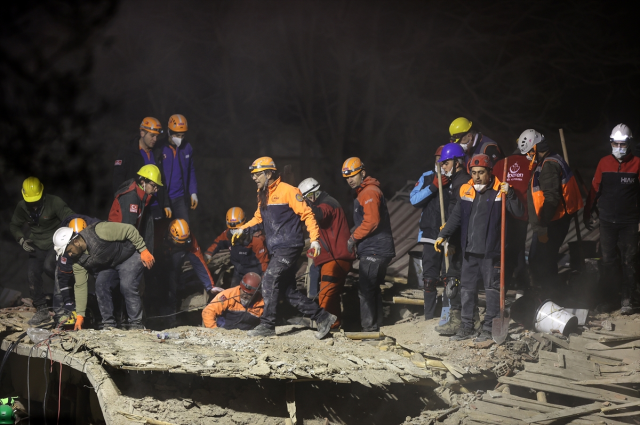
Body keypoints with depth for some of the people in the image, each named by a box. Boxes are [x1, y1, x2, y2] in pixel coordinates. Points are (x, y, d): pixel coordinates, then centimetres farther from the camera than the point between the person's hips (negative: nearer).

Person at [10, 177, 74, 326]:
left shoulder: (54, 202, -19)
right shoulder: (22, 207, -3)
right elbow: (14, 225, 13)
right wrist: (21, 239, -6)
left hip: (56, 242, -5)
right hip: (37, 245, 5)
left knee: (48, 265, -30)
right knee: (32, 273, -5)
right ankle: (41, 311, 8)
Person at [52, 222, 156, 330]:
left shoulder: (99, 231, -35)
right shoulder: (78, 260, -14)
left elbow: (129, 230, -27)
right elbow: (80, 286, -9)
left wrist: (143, 250, -24)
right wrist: (80, 315, -12)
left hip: (130, 256, -6)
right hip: (109, 266, 6)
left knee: (127, 286, -24)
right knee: (100, 286, -15)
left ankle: (136, 324, -13)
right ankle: (108, 324, -3)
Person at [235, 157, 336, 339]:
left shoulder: (287, 191, -11)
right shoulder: (262, 195, 14)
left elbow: (307, 214, -12)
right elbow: (259, 218, 25)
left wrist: (314, 239, -17)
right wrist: (243, 230, 9)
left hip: (290, 246, -9)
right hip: (276, 249, 9)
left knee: (269, 279, -17)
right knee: (288, 291, 7)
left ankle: (267, 325, -11)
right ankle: (322, 317, 16)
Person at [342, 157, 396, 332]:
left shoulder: (369, 192, -12)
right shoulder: (363, 193, 22)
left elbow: (372, 221, -22)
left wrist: (354, 237, -13)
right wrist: (356, 239, 14)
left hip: (373, 250, -11)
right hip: (376, 250, 11)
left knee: (366, 289, -10)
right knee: (373, 288, 14)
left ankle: (369, 327, -10)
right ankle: (375, 327, 19)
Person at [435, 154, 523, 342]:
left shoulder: (499, 191, -7)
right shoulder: (466, 191, 8)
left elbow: (518, 212, -15)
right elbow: (456, 217, 17)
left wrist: (509, 194, -28)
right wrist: (443, 235, 10)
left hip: (491, 250, -6)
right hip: (470, 250, 6)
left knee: (492, 288, 1)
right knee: (467, 287, 11)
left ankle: (489, 328, 8)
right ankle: (467, 327, 20)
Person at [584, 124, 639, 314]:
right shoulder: (604, 163, 3)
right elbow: (595, 190, 7)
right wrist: (587, 213, 7)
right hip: (607, 220, 2)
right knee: (607, 260, 7)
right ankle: (607, 297, 16)